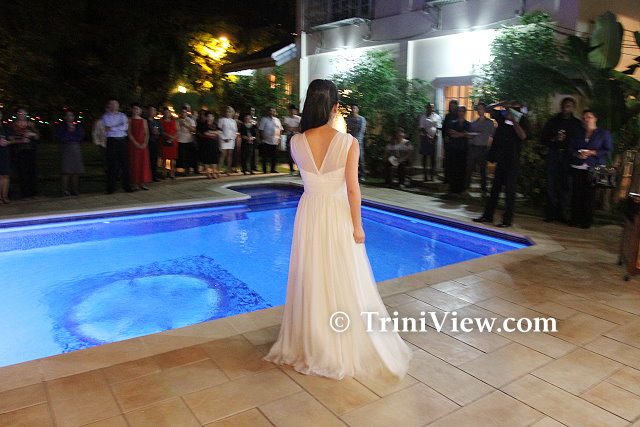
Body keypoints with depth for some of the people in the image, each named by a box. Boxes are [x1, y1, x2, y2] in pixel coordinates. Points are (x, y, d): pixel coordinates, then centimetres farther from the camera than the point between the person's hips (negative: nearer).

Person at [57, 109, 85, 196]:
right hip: (65, 149, -2)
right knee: (66, 171, -9)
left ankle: (75, 189, 5)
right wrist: (69, 131, -6)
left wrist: (68, 137, -2)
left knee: (76, 171, -1)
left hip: (76, 149, 2)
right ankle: (65, 190, -8)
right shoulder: (61, 126, 7)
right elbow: (61, 139, -4)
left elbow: (81, 138, 3)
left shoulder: (78, 126, 14)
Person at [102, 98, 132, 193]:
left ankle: (127, 186, 7)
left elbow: (125, 128, 0)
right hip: (112, 141, -2)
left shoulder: (122, 115, 14)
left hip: (123, 140, 2)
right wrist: (121, 125, -3)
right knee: (112, 165, -3)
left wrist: (113, 127, -4)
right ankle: (111, 188, 2)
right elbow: (107, 128, -6)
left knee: (125, 164, 1)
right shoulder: (106, 116, 8)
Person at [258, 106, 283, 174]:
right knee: (265, 157, -1)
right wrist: (261, 139, -8)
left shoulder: (277, 120, 15)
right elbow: (260, 130, -3)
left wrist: (279, 138, 7)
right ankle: (264, 170, 7)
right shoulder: (264, 119, 0)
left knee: (274, 156, 6)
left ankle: (273, 169, 14)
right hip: (266, 142, -4)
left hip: (275, 142, 5)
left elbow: (280, 129, 17)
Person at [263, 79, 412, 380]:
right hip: (338, 217, -3)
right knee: (344, 282, 12)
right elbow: (352, 188, -14)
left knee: (312, 281, 16)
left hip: (309, 216, 3)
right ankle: (347, 347, 28)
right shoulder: (348, 142, -15)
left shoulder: (297, 142, -6)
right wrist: (357, 225, -6)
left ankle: (311, 345, 33)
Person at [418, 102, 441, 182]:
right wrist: (428, 136, -11)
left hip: (434, 138, 1)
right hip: (424, 137, 0)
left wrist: (433, 138, -8)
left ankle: (432, 174, 4)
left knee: (433, 156, 0)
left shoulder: (437, 117, 9)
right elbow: (422, 128, -1)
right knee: (424, 156, 0)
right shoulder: (423, 116, 6)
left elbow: (438, 128, 3)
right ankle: (425, 174, 4)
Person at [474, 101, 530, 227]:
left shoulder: (522, 120, -4)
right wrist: (501, 104, -2)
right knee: (495, 187, 10)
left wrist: (513, 120, -20)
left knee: (509, 190, -1)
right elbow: (489, 109, 13)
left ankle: (507, 219, 4)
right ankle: (488, 215, 18)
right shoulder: (503, 116, 7)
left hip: (512, 160, -5)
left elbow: (523, 136, -20)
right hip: (501, 158, 5)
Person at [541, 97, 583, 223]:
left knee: (566, 186, -5)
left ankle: (561, 213, 2)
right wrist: (554, 139, -9)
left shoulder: (577, 124, 11)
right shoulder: (553, 121, 12)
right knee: (551, 185, -4)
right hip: (553, 156, 0)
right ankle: (550, 213, 2)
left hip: (568, 157, 0)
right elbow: (543, 139, 9)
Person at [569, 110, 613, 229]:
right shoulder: (579, 132, 16)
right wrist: (577, 154, -9)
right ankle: (575, 219, 7)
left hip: (594, 168, -3)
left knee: (589, 194, -4)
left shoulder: (604, 133, 6)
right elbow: (571, 147, 12)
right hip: (577, 167, 3)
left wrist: (592, 153, -11)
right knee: (576, 193, -1)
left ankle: (587, 221, 4)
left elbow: (609, 150, 1)